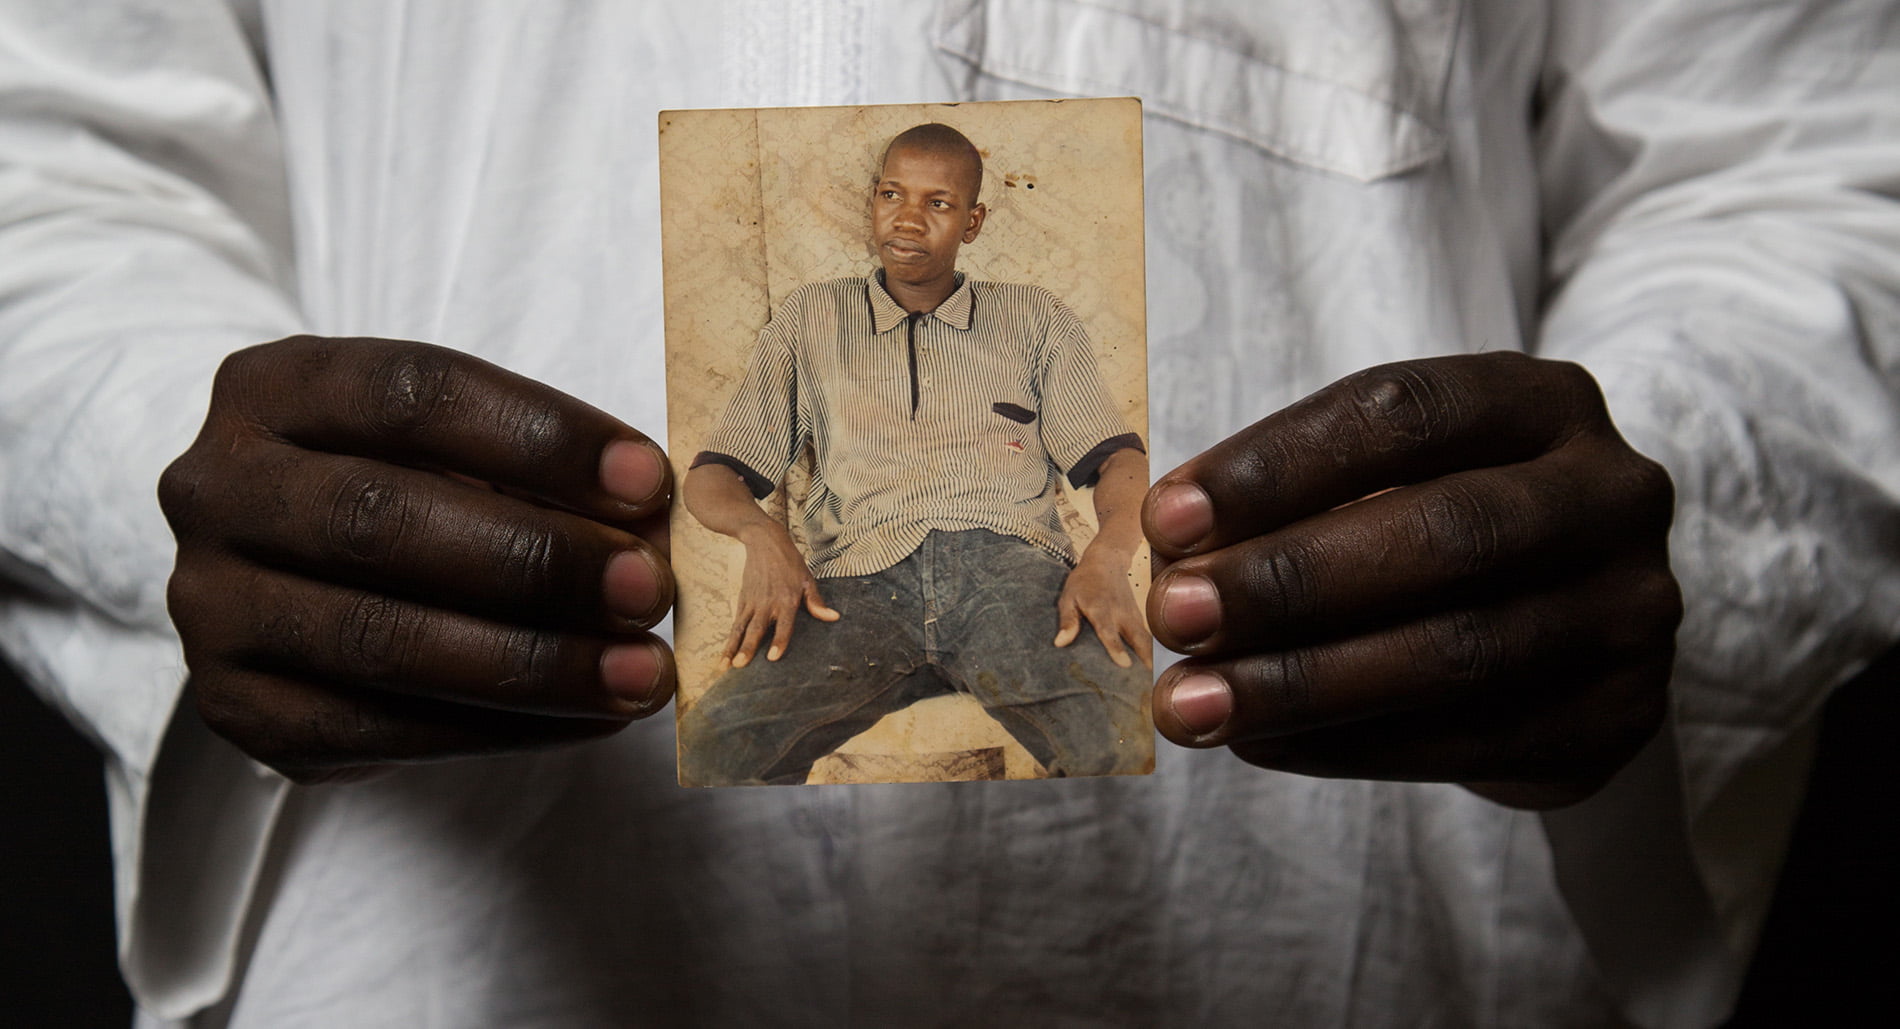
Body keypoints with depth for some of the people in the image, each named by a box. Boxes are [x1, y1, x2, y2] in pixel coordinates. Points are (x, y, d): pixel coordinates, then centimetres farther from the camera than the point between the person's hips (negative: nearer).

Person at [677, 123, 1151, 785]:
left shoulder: (1035, 319, 24)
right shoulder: (810, 320, 25)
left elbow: (1117, 459, 13)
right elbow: (712, 477, 19)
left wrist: (1108, 560, -11)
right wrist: (762, 535, -7)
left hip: (1012, 564, 0)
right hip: (861, 582, 1)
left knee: (1124, 739, -34)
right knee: (713, 742, -30)